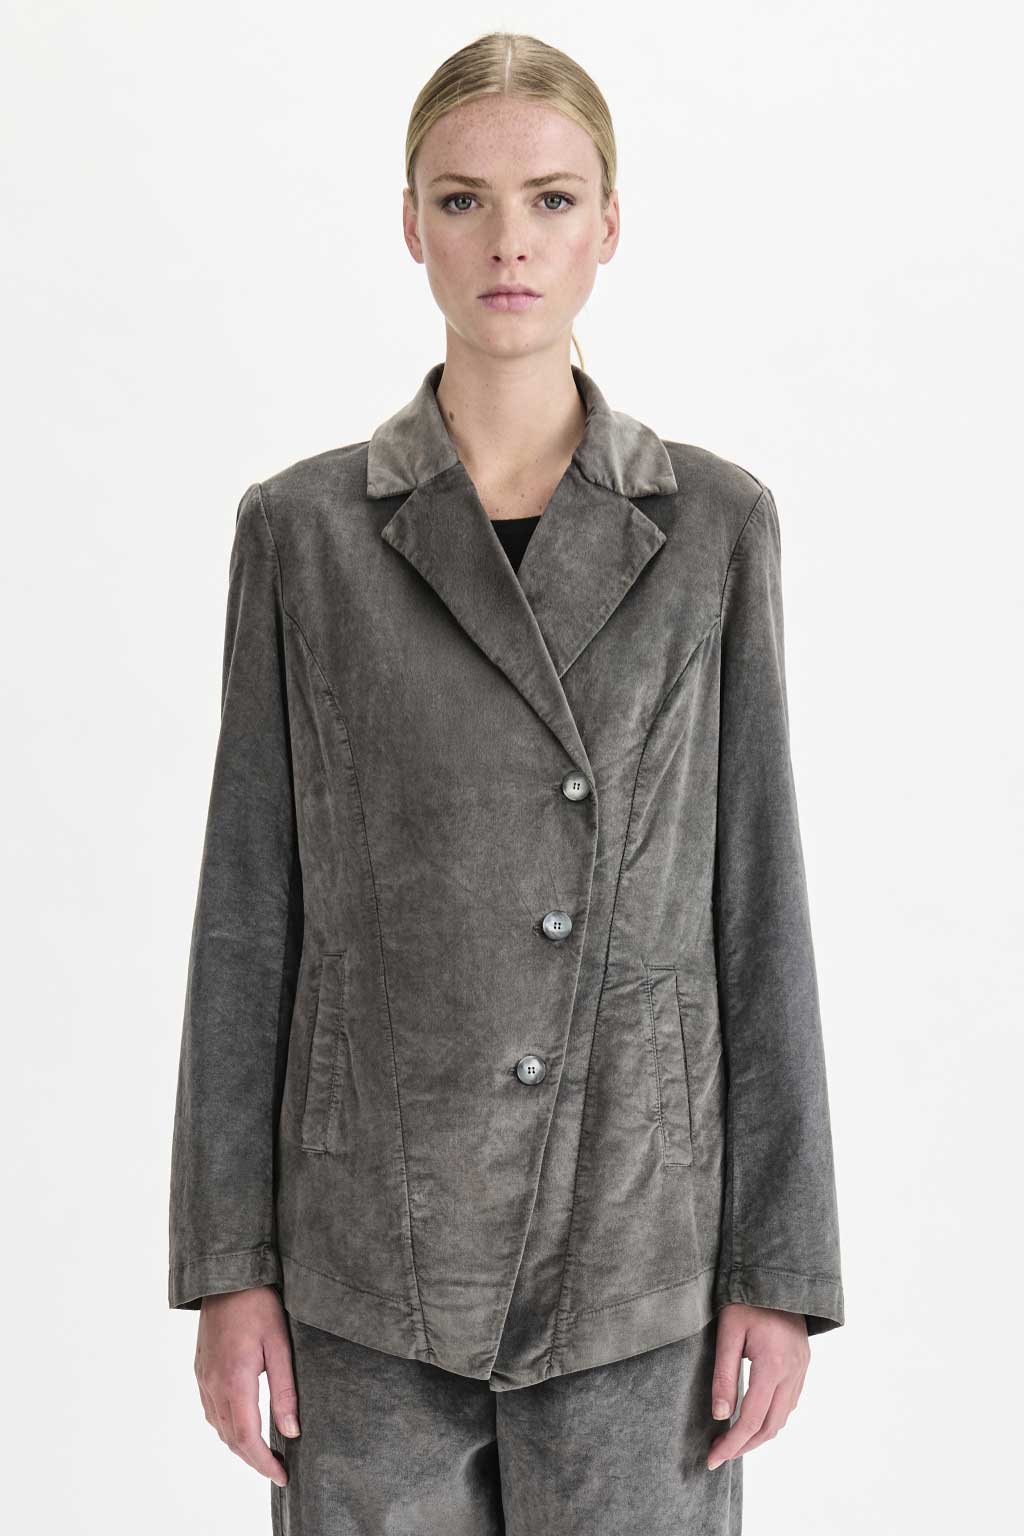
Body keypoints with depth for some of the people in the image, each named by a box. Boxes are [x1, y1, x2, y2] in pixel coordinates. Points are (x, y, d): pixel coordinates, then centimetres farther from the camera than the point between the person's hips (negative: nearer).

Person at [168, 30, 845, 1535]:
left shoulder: (713, 523, 1)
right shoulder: (305, 528, 0)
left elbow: (757, 901, 1)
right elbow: (249, 912, 1)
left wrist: (782, 1264, -1)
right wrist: (225, 1260, -1)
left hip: (641, 1246, 0)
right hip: (371, 1256, 0)